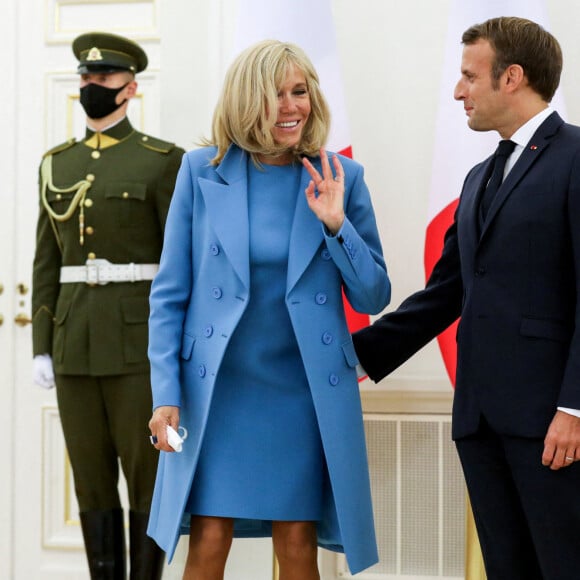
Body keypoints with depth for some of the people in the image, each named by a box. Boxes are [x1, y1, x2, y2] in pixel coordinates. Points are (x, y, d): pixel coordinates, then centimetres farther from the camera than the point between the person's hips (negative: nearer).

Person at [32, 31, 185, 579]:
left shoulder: (163, 160, -2)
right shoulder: (57, 164, 12)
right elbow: (47, 264, 13)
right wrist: (42, 347, 7)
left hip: (141, 342, -5)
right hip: (75, 345, 5)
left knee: (146, 477, -1)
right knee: (91, 479, 7)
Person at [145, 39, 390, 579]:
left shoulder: (340, 177, 1)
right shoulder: (202, 170, -1)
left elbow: (373, 297, 4)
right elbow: (169, 293, 2)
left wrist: (337, 225, -12)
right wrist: (166, 393, -5)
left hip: (305, 392, 1)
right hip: (216, 390, -1)